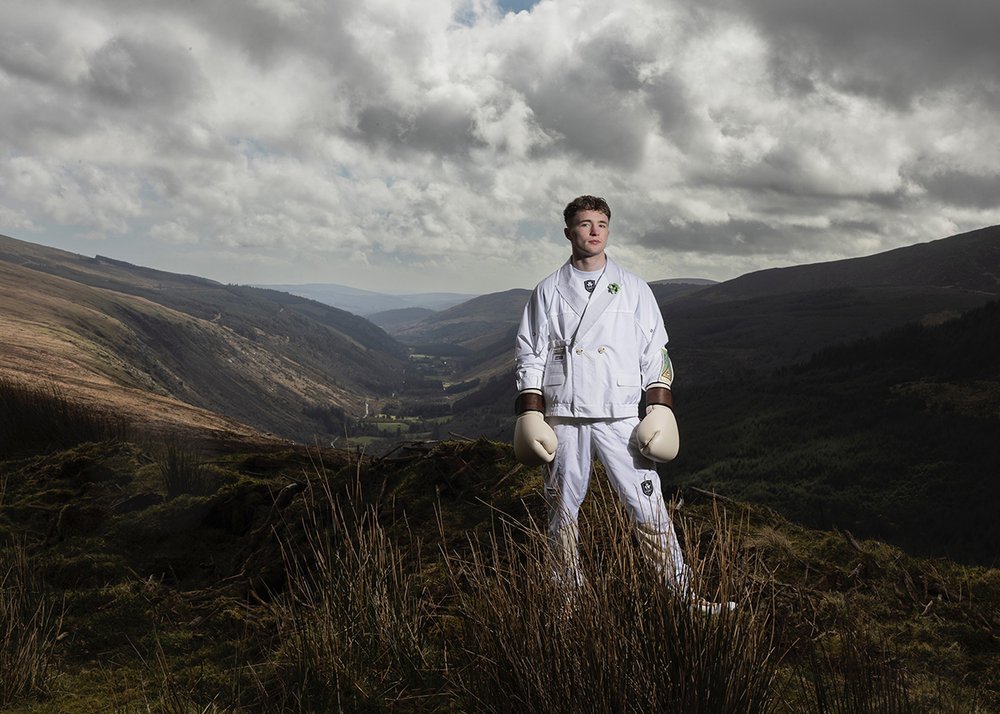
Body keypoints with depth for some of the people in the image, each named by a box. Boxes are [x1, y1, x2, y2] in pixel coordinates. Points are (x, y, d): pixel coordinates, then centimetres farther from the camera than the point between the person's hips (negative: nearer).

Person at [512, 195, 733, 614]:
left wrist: (660, 410, 0)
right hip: (563, 417, 1)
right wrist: (530, 415, -1)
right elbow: (529, 356, 7)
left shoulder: (633, 289, 9)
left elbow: (655, 355, 9)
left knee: (648, 507, -6)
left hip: (621, 417, -1)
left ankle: (683, 594, 1)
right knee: (562, 511, 6)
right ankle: (569, 597, 20)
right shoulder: (548, 292, 8)